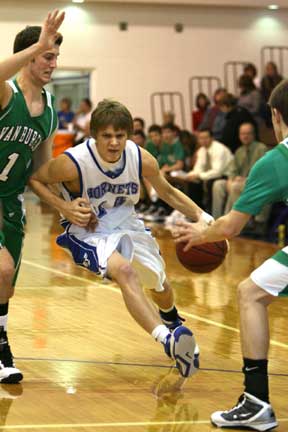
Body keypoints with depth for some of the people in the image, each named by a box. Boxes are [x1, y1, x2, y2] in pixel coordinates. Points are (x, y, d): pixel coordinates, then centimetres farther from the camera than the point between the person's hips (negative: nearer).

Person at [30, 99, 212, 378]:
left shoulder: (142, 159, -17)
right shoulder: (72, 163, -29)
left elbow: (167, 192, 0)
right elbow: (34, 180, -11)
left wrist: (201, 216, -11)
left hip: (126, 224, 5)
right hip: (88, 233, -5)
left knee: (161, 286, 17)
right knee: (125, 270, -34)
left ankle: (171, 321, 55)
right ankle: (167, 340, -49)